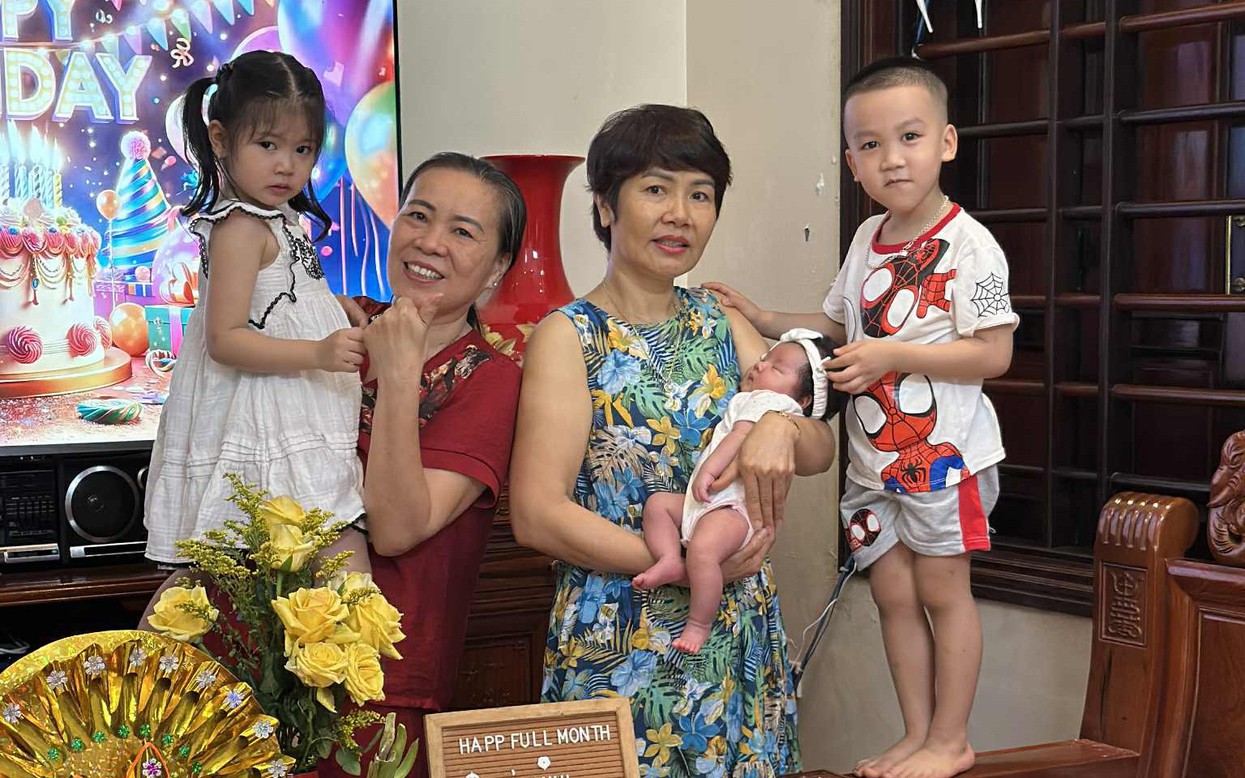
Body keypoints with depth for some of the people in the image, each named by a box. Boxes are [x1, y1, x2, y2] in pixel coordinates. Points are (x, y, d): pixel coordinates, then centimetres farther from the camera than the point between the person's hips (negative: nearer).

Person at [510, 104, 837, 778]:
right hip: (619, 651, -5)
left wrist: (783, 425, -15)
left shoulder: (720, 323, 10)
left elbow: (821, 449, 9)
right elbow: (538, 514, -16)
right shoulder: (569, 337, -7)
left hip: (744, 641, 5)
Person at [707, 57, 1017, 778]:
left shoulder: (967, 244, -14)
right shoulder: (867, 240, 8)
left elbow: (993, 353, -18)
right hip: (873, 453, 7)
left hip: (943, 450, -7)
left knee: (941, 589, 3)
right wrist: (767, 321, 9)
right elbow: (839, 325, 21)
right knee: (894, 593, 11)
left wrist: (893, 354, -24)